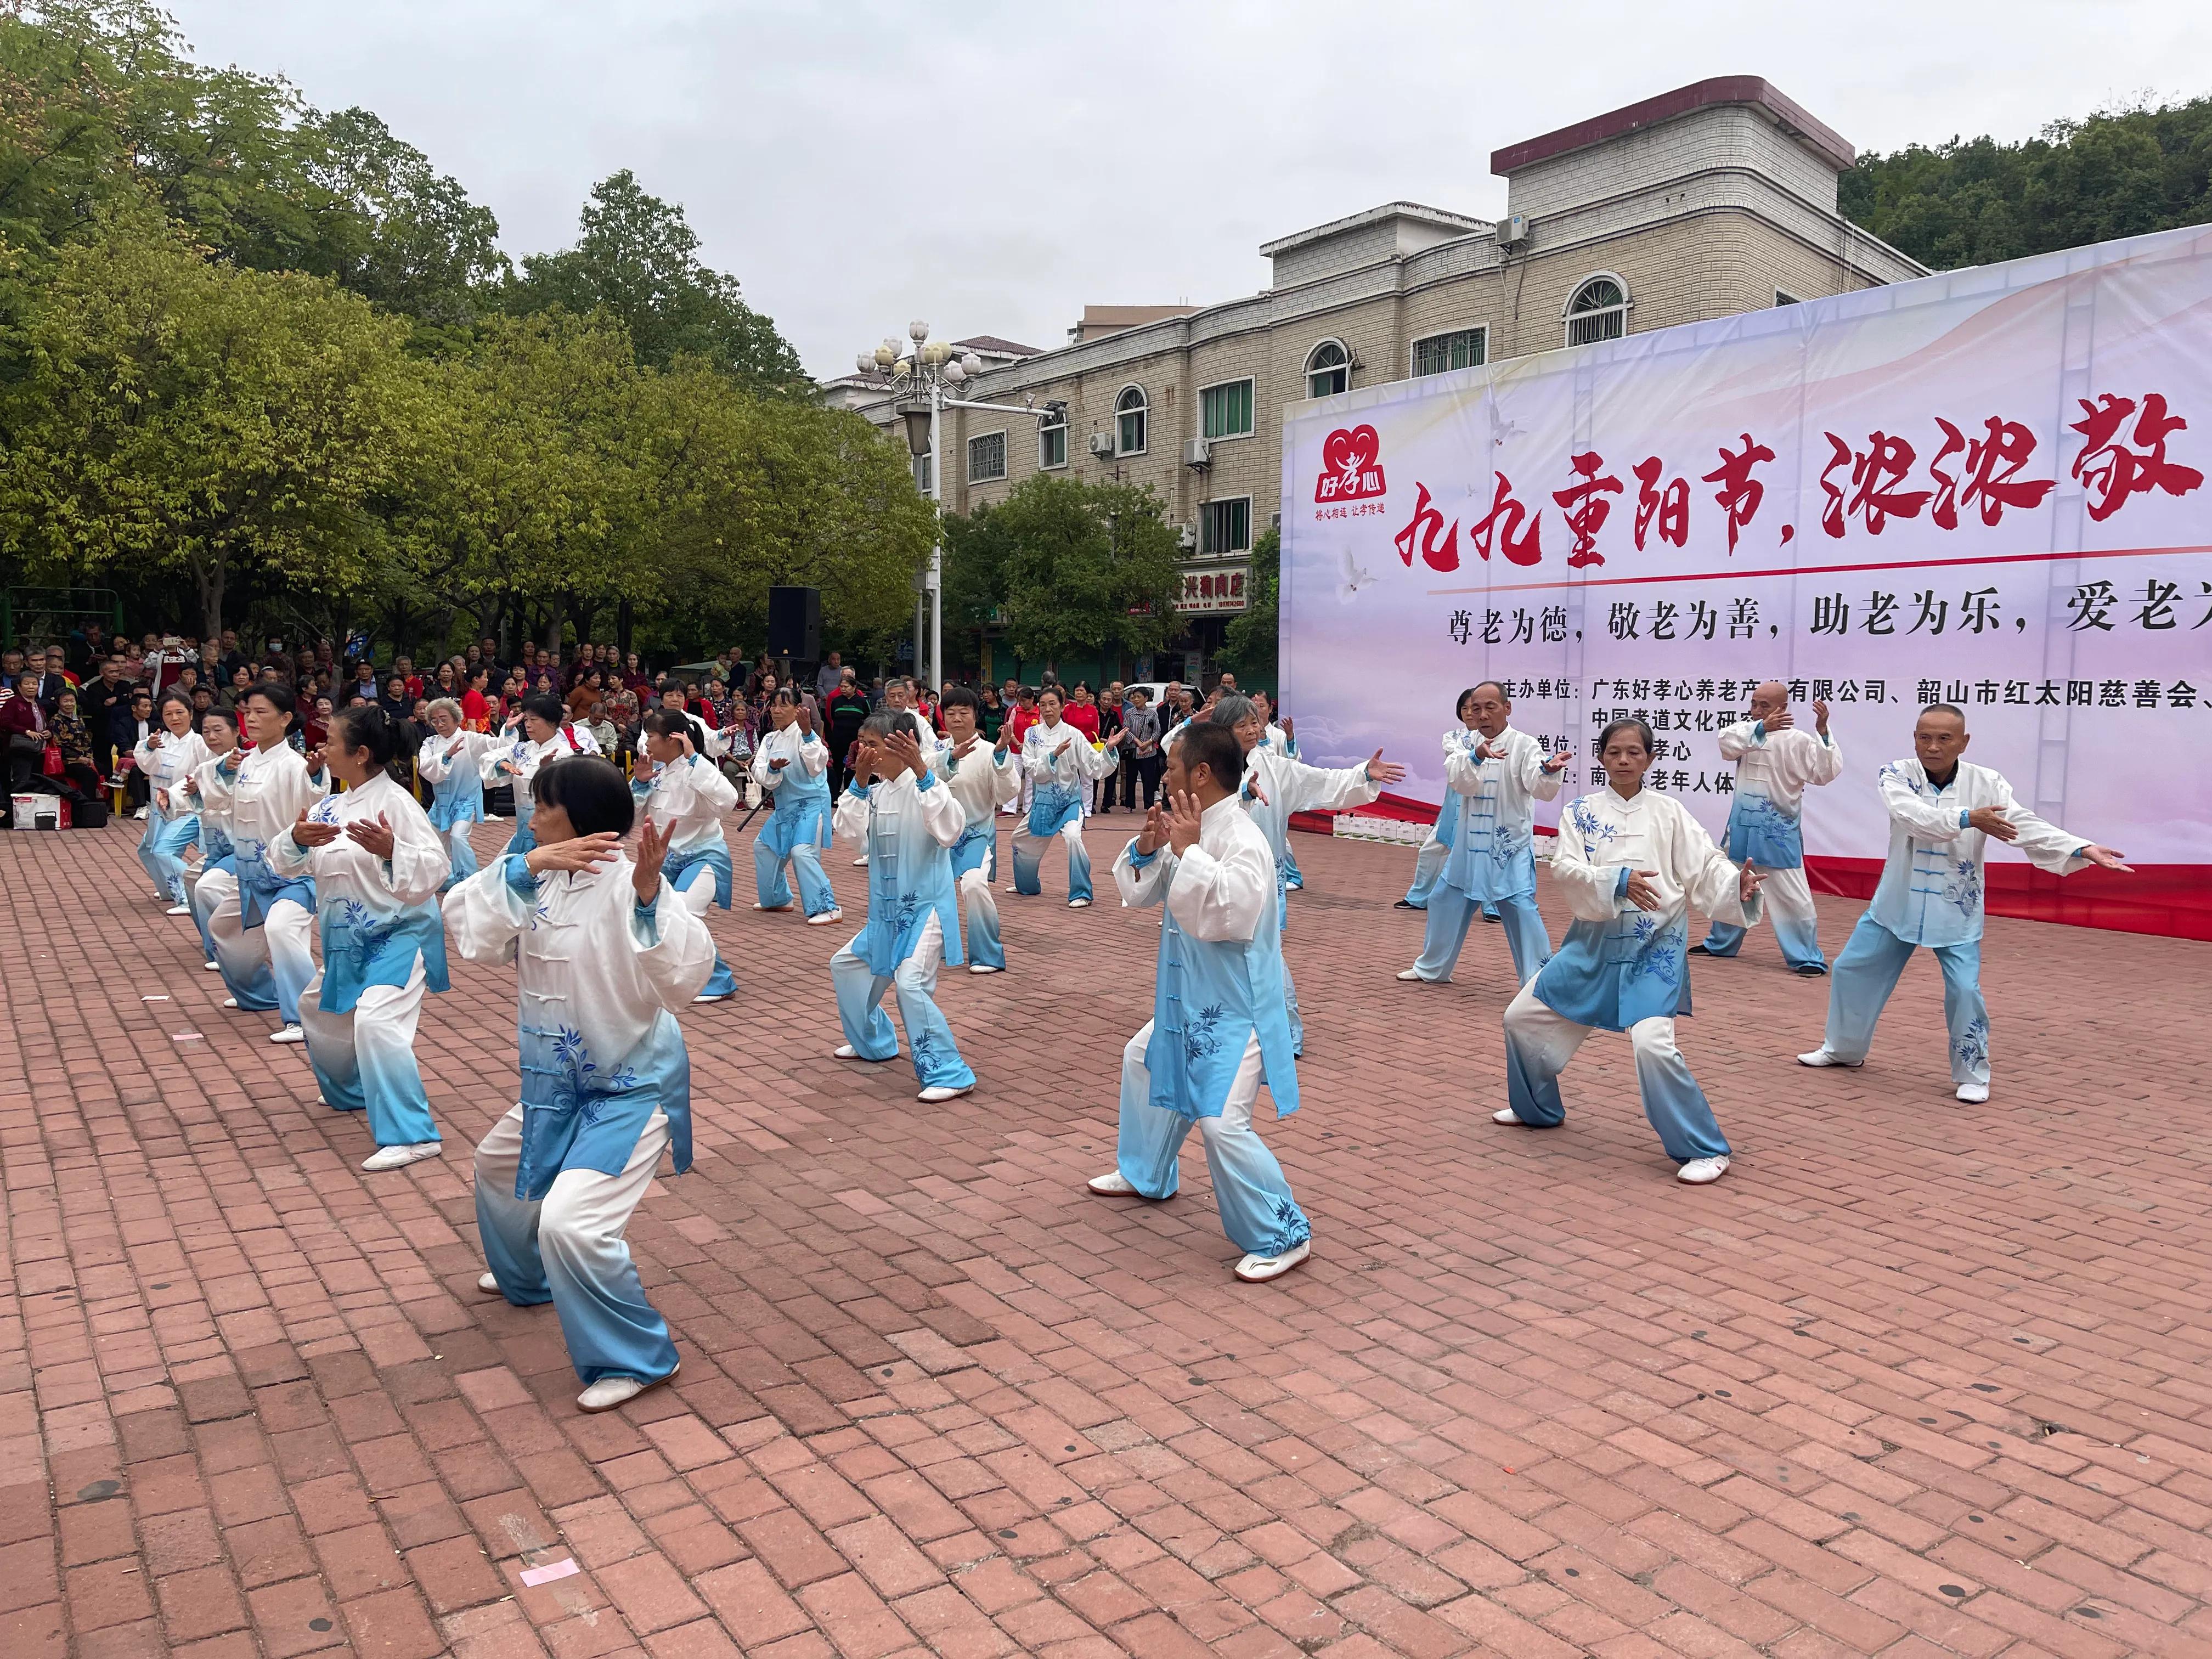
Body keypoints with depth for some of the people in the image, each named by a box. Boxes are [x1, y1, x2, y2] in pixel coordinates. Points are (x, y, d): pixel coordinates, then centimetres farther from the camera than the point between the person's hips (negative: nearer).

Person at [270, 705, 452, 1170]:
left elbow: (435, 868, -24)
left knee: (375, 1019, -27)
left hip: (399, 932, -10)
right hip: (350, 938, 10)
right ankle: (354, 1092, 51)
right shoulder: (330, 808, 5)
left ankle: (412, 1133, -22)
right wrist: (296, 840, -18)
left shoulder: (394, 801, -19)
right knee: (319, 1010, 27)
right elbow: (286, 863, 3)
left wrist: (390, 850, -41)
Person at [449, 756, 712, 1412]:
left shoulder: (627, 885, -24)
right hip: (559, 1081, 9)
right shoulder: (540, 881, -2)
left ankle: (635, 1357, 2)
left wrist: (649, 895, -44)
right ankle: (528, 1278, 57)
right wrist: (524, 868, -27)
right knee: (499, 1163, 30)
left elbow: (684, 978, -32)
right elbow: (472, 933, -14)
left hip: (633, 1086, -9)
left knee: (571, 1222, -20)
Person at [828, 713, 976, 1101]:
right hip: (888, 909, 9)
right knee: (845, 965, 22)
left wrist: (923, 773, -39)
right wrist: (859, 781, -13)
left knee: (911, 982, -26)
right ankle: (874, 1042, 40)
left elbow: (950, 829, -32)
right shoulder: (876, 791, 7)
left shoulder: (925, 787, -16)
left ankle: (949, 1073, -16)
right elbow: (850, 830, -3)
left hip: (926, 906, -9)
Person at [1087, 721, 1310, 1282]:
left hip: (1235, 1007, -10)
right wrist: (1146, 848, -8)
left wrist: (1187, 849, -30)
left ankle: (1282, 1236, 0)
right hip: (1188, 999, 10)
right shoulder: (1191, 829, 4)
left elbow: (1225, 915, -36)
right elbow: (1139, 891, 12)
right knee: (1144, 1060, 28)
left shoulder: (1243, 840, -23)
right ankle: (1145, 1174, 48)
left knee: (1222, 1122, -17)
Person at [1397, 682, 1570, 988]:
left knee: (1521, 910, -13)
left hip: (1509, 849, -5)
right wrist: (1477, 756, -37)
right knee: (1444, 901, 15)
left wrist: (1548, 770, -49)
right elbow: (1460, 781, -16)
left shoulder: (1524, 745, -9)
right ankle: (1432, 968, 35)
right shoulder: (1466, 745, 3)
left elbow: (1540, 788, -25)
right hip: (1468, 846, 5)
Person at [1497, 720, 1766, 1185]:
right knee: (1523, 1017, 10)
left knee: (1653, 1044, -22)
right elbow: (1565, 869, -12)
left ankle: (1704, 1151, -4)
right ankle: (1538, 1108, 36)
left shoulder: (1667, 811, -2)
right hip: (1594, 942, 4)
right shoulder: (1581, 812, 2)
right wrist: (1617, 881, -28)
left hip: (1654, 948, -4)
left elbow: (1705, 866, -6)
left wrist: (1737, 887, -27)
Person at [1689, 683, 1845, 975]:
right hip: (1743, 825, 6)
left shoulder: (1797, 740, -10)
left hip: (1777, 829, -6)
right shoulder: (1745, 730, 3)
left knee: (1792, 895, -9)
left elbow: (1827, 772, -17)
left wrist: (1823, 732, -27)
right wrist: (1762, 728, -33)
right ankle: (1720, 943, 38)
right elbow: (1727, 744, -18)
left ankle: (1809, 958, 2)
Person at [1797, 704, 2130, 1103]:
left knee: (1964, 990, -8)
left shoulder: (1986, 784, -10)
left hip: (1957, 909, -1)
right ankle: (1843, 1048, 31)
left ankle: (1973, 1074, 13)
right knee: (1852, 970, 9)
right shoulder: (1897, 774, -12)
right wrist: (1968, 818, -45)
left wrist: (2082, 849, -31)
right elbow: (1914, 816, -31)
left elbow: (2030, 829, -16)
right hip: (1898, 901, 1)